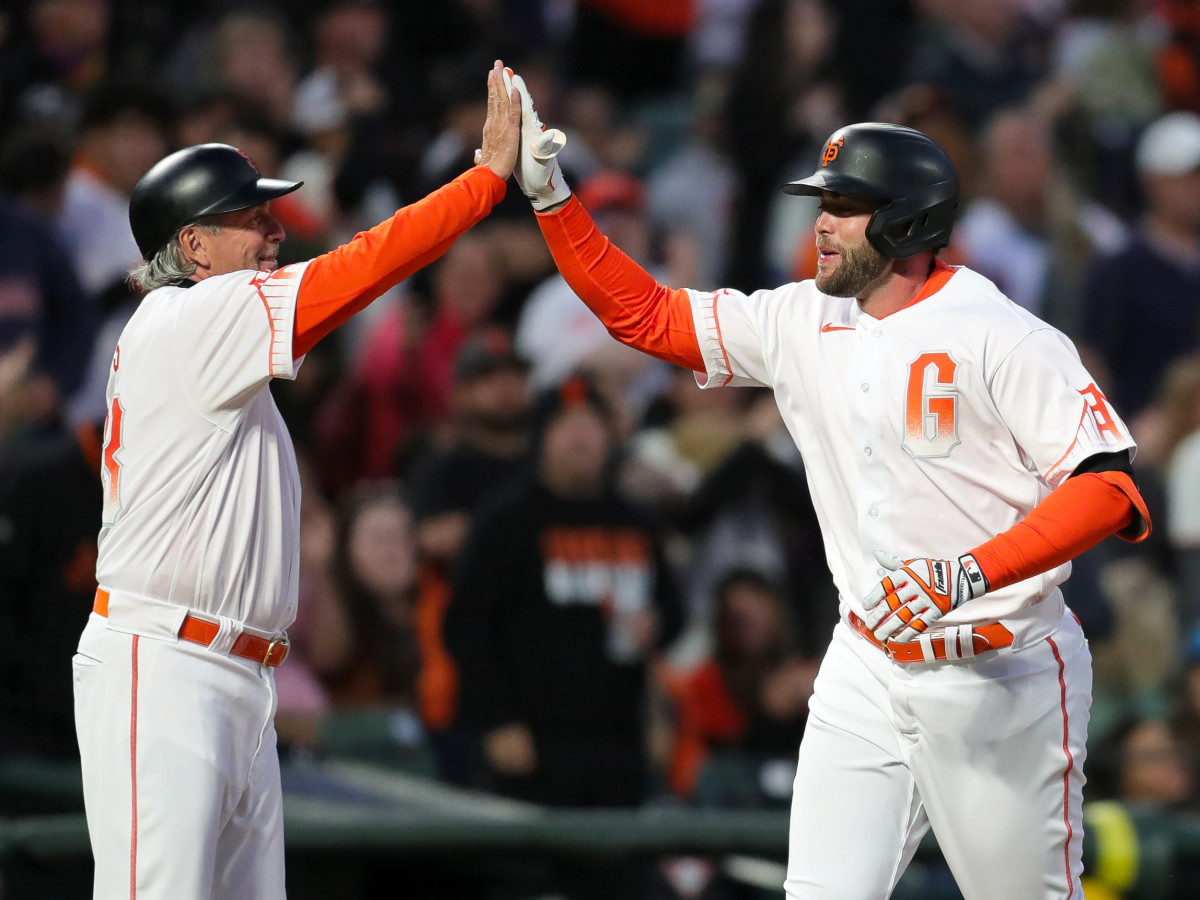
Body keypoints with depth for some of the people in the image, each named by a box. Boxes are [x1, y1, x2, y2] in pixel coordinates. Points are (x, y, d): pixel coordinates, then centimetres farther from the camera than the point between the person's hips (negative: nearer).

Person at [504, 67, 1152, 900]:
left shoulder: (1003, 337, -15)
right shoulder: (802, 323, 6)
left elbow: (1112, 489, -22)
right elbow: (642, 314, 10)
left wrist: (970, 574, -32)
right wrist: (549, 195, 0)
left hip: (1001, 674, -6)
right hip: (866, 671, 6)